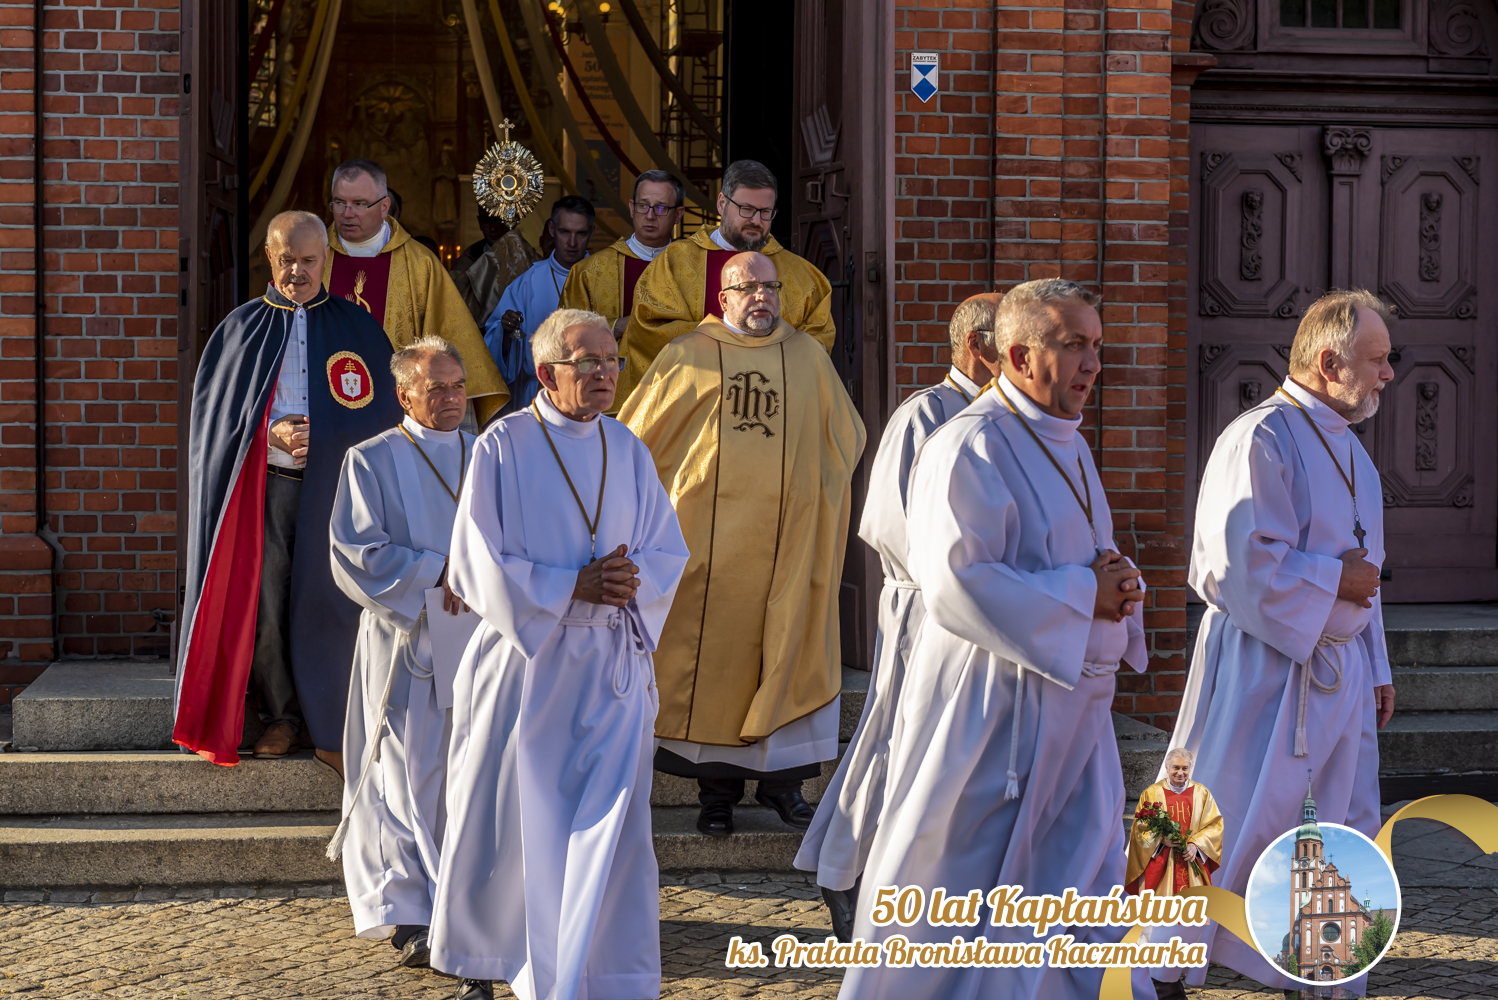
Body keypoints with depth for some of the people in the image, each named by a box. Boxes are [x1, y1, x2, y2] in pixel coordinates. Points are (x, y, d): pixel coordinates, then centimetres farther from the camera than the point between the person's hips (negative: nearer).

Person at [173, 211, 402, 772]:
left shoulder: (357, 326, 7)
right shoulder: (242, 328, 9)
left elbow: (381, 411, 3)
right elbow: (218, 416, 5)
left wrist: (318, 434, -10)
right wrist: (272, 434, -12)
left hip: (334, 488, -1)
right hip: (267, 488, 1)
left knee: (328, 605, -1)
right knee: (266, 604, 0)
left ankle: (331, 730, 7)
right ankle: (281, 715, 15)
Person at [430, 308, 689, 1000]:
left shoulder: (627, 450, 7)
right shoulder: (502, 447, -5)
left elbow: (669, 553, 10)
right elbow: (476, 566, -8)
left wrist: (631, 579, -13)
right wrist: (574, 587, -16)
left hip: (611, 667, 3)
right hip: (525, 663, -2)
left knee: (613, 829, -3)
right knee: (506, 822, 7)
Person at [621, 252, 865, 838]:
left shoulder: (808, 356, 11)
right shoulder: (686, 357, 5)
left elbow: (846, 437, 20)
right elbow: (635, 438, 9)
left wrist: (820, 489, 10)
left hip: (786, 536, 2)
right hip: (707, 537, -1)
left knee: (785, 653, 3)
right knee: (711, 653, 1)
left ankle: (782, 779, 14)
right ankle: (716, 787, 9)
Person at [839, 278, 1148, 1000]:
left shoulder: (1067, 445, 14)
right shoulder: (970, 448, -15)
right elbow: (957, 586, -24)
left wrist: (1118, 587, 1)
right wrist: (1082, 595, -18)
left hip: (1072, 707, 9)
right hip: (992, 708, -9)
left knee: (1086, 883, 10)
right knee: (955, 886, 1)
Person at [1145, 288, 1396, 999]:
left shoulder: (1347, 446, 13)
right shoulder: (1259, 441, -17)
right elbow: (1244, 564, -25)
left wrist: (1376, 667, 18)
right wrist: (1335, 582, -14)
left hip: (1340, 670, 9)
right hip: (1265, 668, -9)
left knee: (1348, 828, 13)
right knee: (1229, 827, -2)